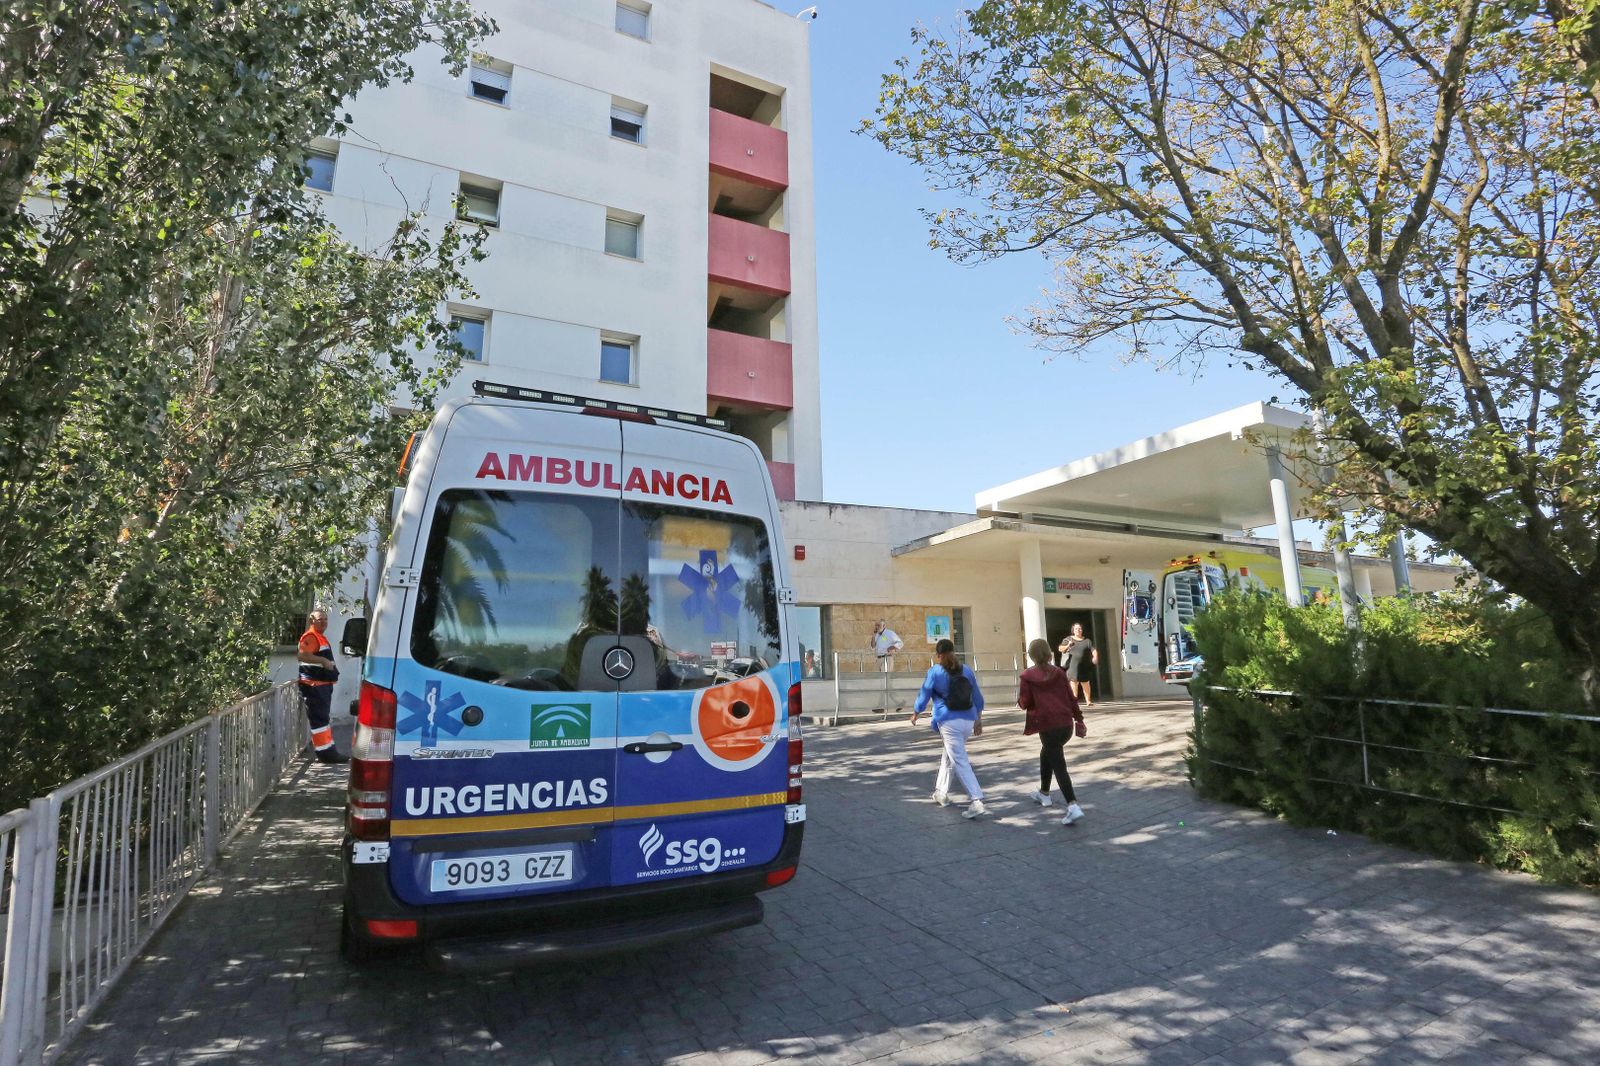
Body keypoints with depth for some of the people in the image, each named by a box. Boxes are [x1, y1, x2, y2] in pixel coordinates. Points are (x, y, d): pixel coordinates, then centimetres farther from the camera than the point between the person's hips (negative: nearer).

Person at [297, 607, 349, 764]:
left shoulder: (321, 638, 20)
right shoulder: (310, 637, -13)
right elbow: (302, 656, -30)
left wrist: (331, 667, 23)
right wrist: (323, 661, -30)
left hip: (323, 684, 11)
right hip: (313, 685, -11)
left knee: (325, 718, 17)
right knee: (319, 719, -9)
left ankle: (328, 751, 25)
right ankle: (325, 753, -7)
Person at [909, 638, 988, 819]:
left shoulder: (935, 671, -6)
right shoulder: (966, 670, 8)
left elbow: (924, 695, 0)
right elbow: (978, 697, 12)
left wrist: (915, 714, 16)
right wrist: (978, 720, 21)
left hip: (949, 722, -6)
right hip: (968, 721, 6)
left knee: (960, 762, -7)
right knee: (948, 756, 22)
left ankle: (977, 802, -16)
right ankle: (941, 792, 31)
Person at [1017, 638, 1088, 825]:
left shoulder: (1027, 676, -3)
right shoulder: (1059, 673, 8)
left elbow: (1025, 703, -5)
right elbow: (1072, 698, 8)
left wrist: (1019, 697, 16)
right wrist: (1079, 720, 14)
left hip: (1047, 726, -5)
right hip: (1067, 724, 6)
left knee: (1058, 765, -4)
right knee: (1046, 754, 26)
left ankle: (1073, 806, -18)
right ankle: (1044, 793, 39)